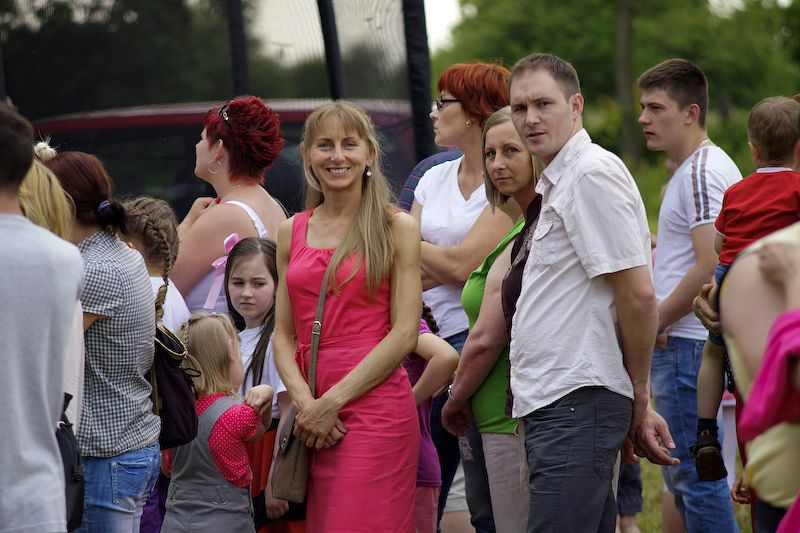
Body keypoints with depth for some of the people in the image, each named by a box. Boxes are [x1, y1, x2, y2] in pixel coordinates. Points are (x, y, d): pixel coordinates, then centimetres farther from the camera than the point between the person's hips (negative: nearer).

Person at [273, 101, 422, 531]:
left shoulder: (396, 228, 1)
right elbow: (283, 335, 11)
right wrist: (305, 402, -8)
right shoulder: (292, 233, 13)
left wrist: (332, 401, -10)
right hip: (309, 413, 4)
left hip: (374, 404, -4)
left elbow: (405, 334, -5)